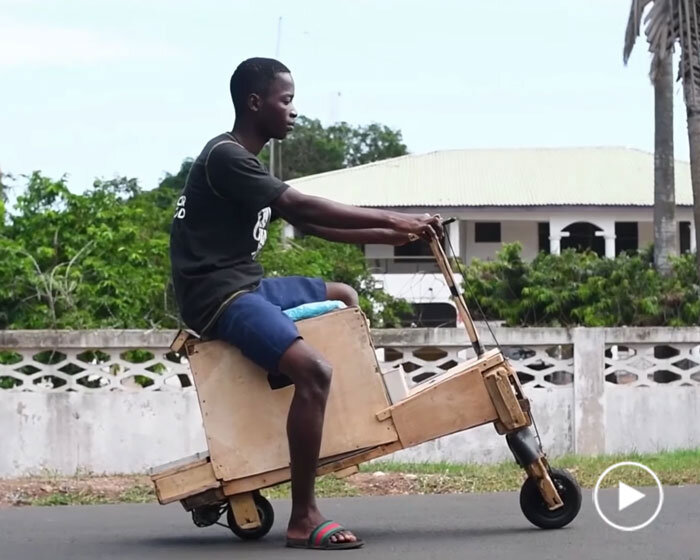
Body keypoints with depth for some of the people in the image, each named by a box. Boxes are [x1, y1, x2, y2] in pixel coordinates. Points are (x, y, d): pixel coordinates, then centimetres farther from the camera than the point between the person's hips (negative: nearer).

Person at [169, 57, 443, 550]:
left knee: (344, 297, 23)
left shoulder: (246, 163, 18)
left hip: (246, 285, 11)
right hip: (217, 295, -11)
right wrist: (392, 219, -18)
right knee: (313, 370, -29)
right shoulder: (225, 157, -14)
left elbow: (310, 224, 18)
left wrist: (388, 236, 9)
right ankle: (303, 519, -25)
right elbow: (302, 208, -21)